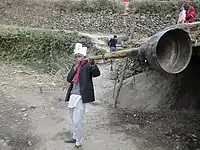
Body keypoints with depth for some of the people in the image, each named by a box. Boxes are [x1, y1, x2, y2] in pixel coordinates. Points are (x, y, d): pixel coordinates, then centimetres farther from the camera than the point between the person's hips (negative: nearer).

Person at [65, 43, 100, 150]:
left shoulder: (87, 66, -6)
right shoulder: (74, 66, 15)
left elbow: (97, 73, -24)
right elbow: (69, 79, 5)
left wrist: (92, 64, -42)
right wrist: (75, 68, -6)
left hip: (80, 97, -8)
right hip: (72, 96, 8)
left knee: (77, 121, -5)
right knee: (73, 120, 20)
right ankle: (75, 138, 38)